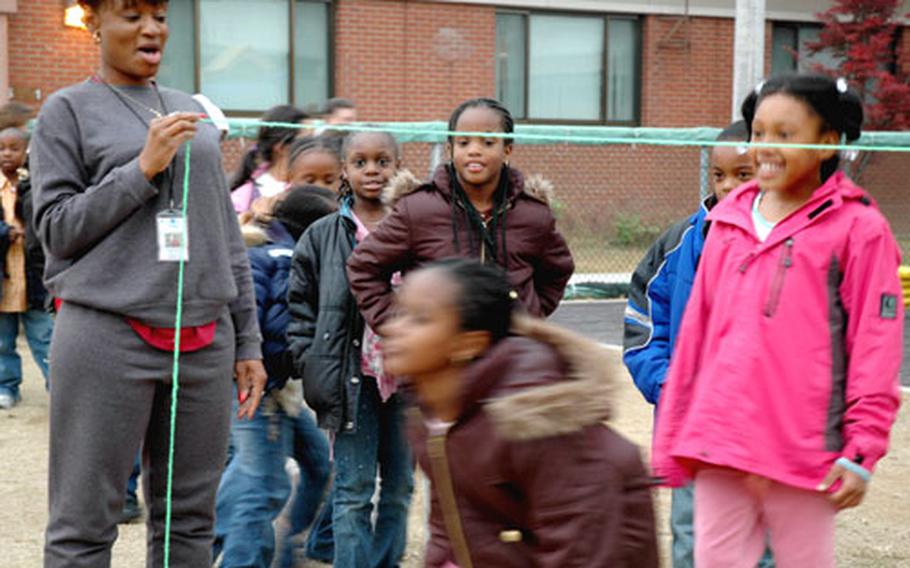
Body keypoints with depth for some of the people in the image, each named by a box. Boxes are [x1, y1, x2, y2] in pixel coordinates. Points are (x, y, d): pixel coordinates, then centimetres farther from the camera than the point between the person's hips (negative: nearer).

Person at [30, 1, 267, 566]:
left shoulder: (194, 111, 17)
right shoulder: (68, 110, 3)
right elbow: (56, 229, -4)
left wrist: (249, 340, 13)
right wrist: (142, 168, -13)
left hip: (204, 342, 4)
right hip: (108, 337, -4)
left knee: (190, 521, 8)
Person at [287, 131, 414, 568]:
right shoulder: (323, 236, 3)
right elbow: (299, 306, 6)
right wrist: (311, 364, -3)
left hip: (406, 378, 2)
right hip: (353, 380, -1)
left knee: (399, 487, 11)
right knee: (353, 491, 1)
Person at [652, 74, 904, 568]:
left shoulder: (858, 228, -4)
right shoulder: (728, 221, 11)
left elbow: (876, 345, -6)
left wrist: (861, 452, -10)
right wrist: (673, 436, 15)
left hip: (803, 453, -5)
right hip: (719, 447, 5)